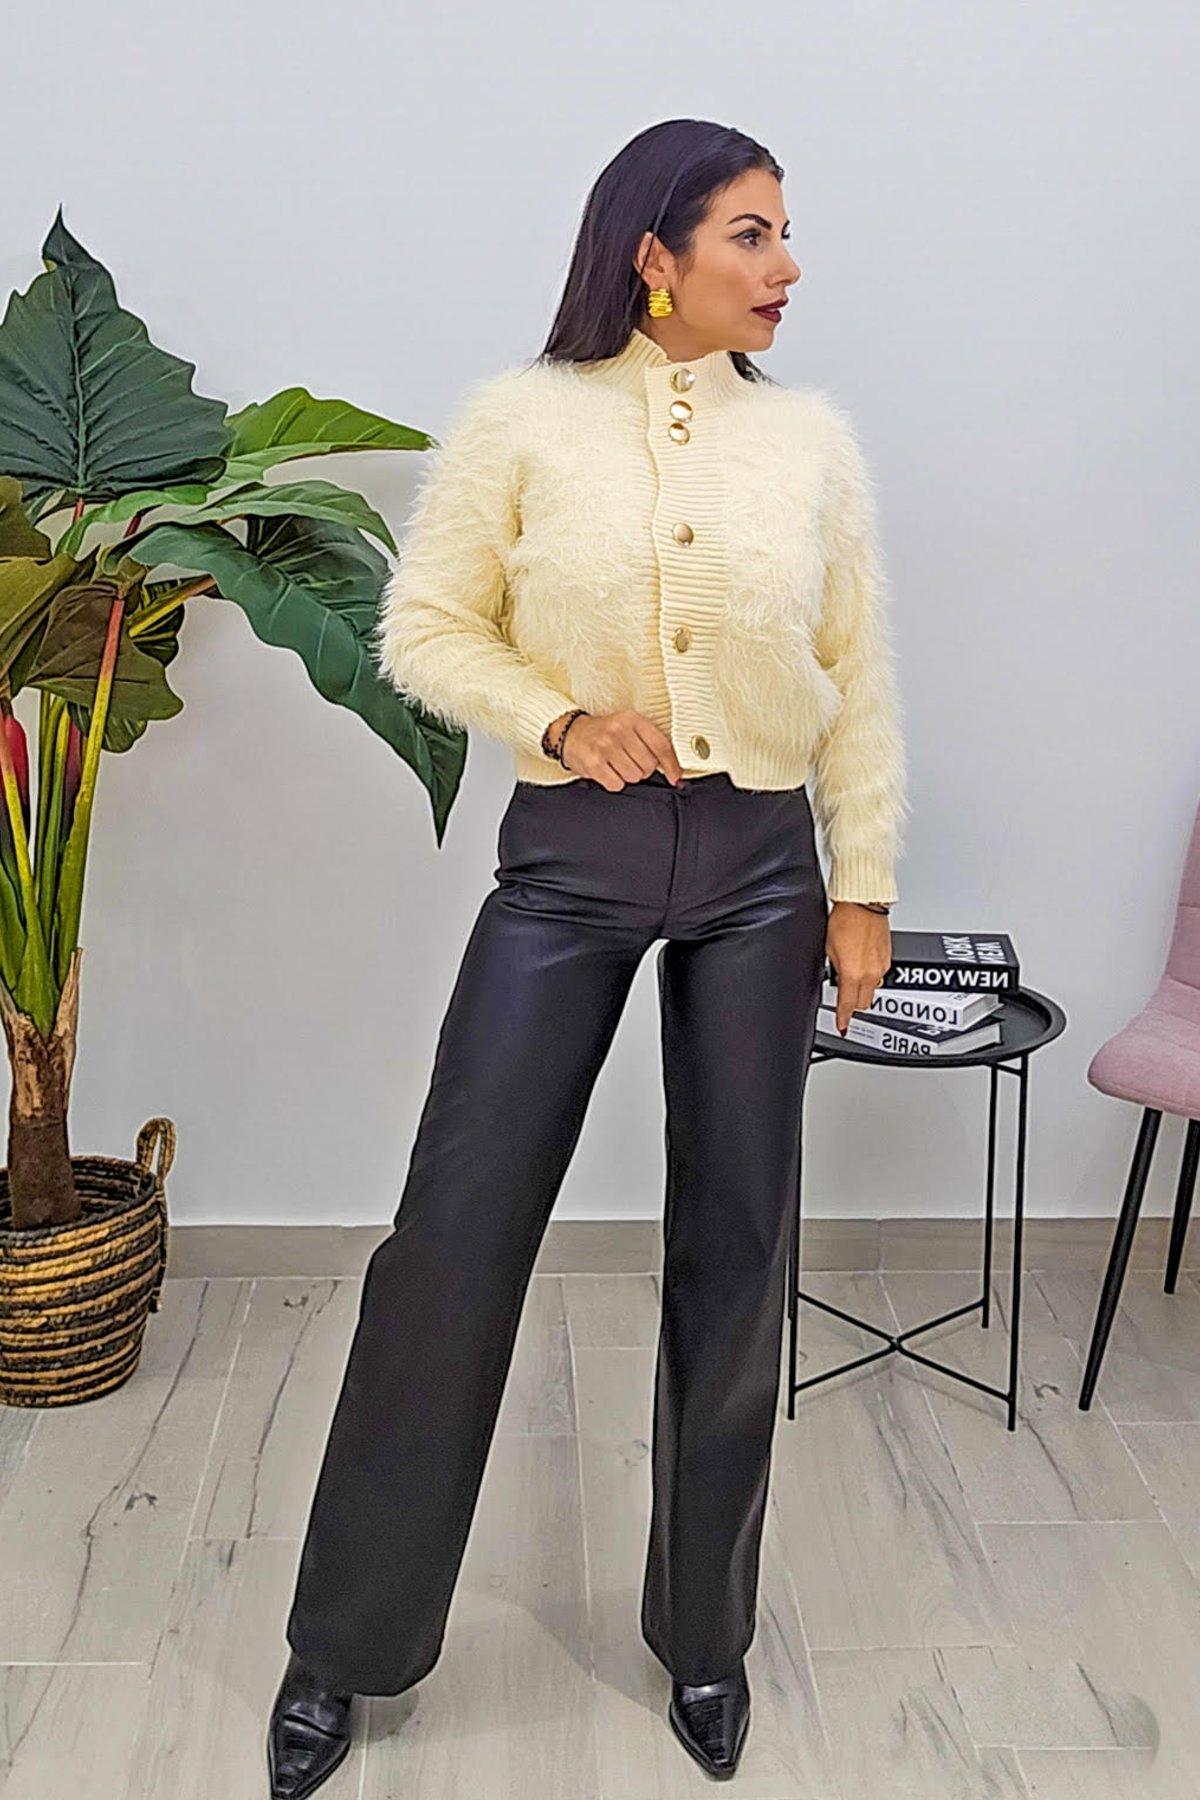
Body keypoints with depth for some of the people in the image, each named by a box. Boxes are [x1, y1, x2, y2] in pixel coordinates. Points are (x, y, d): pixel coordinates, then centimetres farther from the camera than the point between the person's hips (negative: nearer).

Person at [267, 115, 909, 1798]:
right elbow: (425, 627, 2)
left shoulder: (812, 435, 5)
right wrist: (558, 719, -14)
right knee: (455, 1230, -1)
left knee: (735, 1248, 8)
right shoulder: (520, 420, -2)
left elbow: (861, 683, 7)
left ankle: (704, 1633, 30)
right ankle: (347, 1644, 21)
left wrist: (864, 886, 4)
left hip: (760, 868, 3)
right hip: (570, 858, -2)